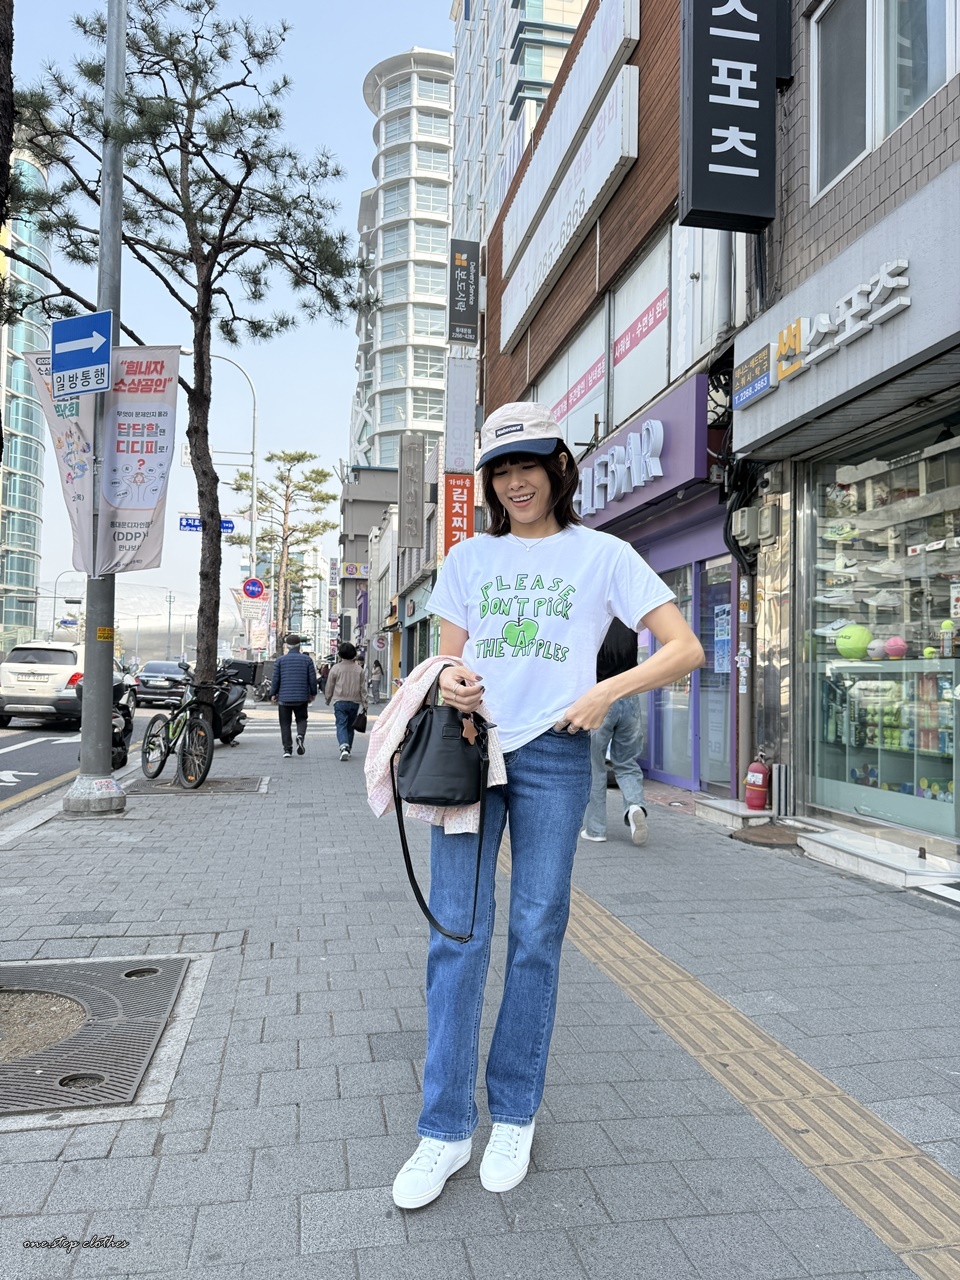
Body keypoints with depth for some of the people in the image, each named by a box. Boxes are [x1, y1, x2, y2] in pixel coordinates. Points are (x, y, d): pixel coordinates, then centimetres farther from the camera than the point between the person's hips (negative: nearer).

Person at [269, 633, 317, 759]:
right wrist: (312, 693, 13)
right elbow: (312, 678, 1)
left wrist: (273, 694, 10)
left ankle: (287, 749, 2)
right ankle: (300, 736, -13)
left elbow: (275, 679, 0)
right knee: (301, 719, 16)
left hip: (284, 698, 0)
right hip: (301, 697, 0)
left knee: (285, 724, 7)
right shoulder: (307, 659, 1)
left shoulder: (280, 660, 1)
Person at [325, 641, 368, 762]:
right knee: (350, 726, 14)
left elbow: (329, 686, 3)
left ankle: (344, 747, -27)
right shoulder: (359, 669, 2)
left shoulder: (336, 668, -4)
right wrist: (364, 704, 9)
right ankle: (348, 749, 21)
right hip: (354, 702, 3)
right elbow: (362, 688, 5)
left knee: (341, 725, -5)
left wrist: (328, 699, 18)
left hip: (340, 702, -3)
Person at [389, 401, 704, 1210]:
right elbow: (449, 660, 14)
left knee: (536, 938, 7)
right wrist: (451, 681, -10)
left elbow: (686, 649, -2)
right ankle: (446, 1130, 13)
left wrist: (606, 692, -16)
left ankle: (514, 1118, 24)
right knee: (457, 936, 1)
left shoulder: (602, 555, 3)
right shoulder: (467, 559, 13)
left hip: (552, 756, -2)